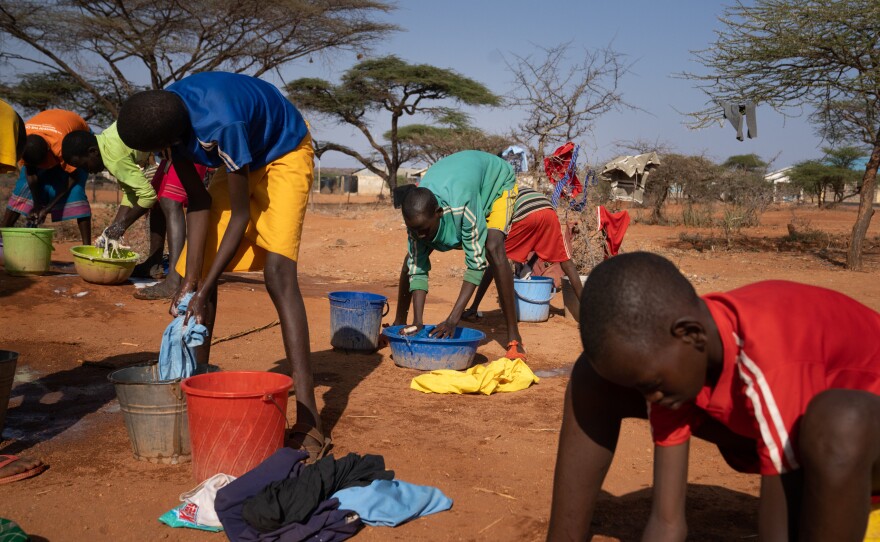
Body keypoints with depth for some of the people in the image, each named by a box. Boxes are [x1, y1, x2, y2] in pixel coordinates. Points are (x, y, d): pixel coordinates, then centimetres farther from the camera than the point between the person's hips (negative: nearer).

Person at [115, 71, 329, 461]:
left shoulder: (221, 125, -39)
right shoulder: (166, 117, -18)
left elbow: (241, 215, -29)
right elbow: (198, 202, -12)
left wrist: (203, 290, -28)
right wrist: (191, 282, -16)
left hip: (283, 155, -7)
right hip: (239, 161, 8)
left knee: (278, 272, -23)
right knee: (198, 272, 1)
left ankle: (308, 422, -26)